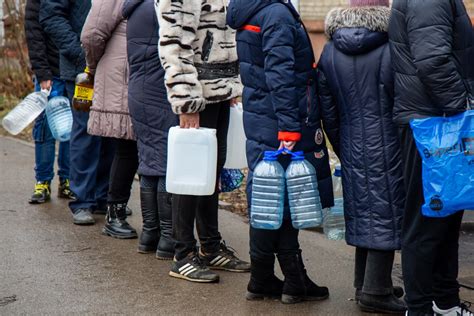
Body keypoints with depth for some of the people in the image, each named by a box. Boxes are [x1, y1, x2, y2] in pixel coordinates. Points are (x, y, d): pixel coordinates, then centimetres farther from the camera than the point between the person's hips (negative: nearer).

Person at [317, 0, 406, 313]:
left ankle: (364, 284, 23)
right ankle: (376, 291, 1)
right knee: (386, 211, 0)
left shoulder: (329, 53, 6)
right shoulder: (391, 50, -11)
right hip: (387, 147, -6)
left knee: (363, 212, 15)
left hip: (352, 150, 6)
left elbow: (328, 111, 9)